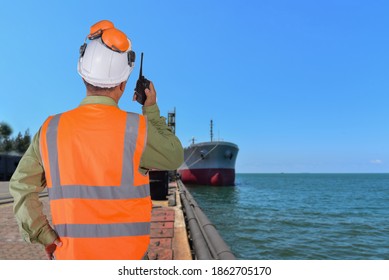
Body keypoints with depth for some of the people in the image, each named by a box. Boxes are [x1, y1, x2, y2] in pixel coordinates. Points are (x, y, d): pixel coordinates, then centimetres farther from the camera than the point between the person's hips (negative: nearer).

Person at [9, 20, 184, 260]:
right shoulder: (135, 128, -16)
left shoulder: (51, 130, -4)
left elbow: (22, 186, 3)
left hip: (71, 256, 4)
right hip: (125, 257, -3)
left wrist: (45, 237, 5)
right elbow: (174, 157, 2)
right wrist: (152, 109, 9)